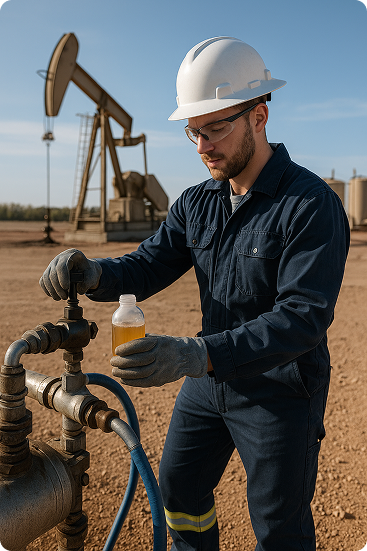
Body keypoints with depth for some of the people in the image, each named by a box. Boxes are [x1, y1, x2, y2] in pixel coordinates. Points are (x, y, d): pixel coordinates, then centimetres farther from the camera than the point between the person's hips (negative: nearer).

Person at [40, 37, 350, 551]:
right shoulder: (197, 203, 1)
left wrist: (198, 355, -41)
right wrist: (92, 273, -25)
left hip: (281, 391, -6)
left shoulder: (312, 204, -21)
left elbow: (303, 316, -29)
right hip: (210, 378, 7)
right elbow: (148, 266, -3)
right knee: (179, 487, 22)